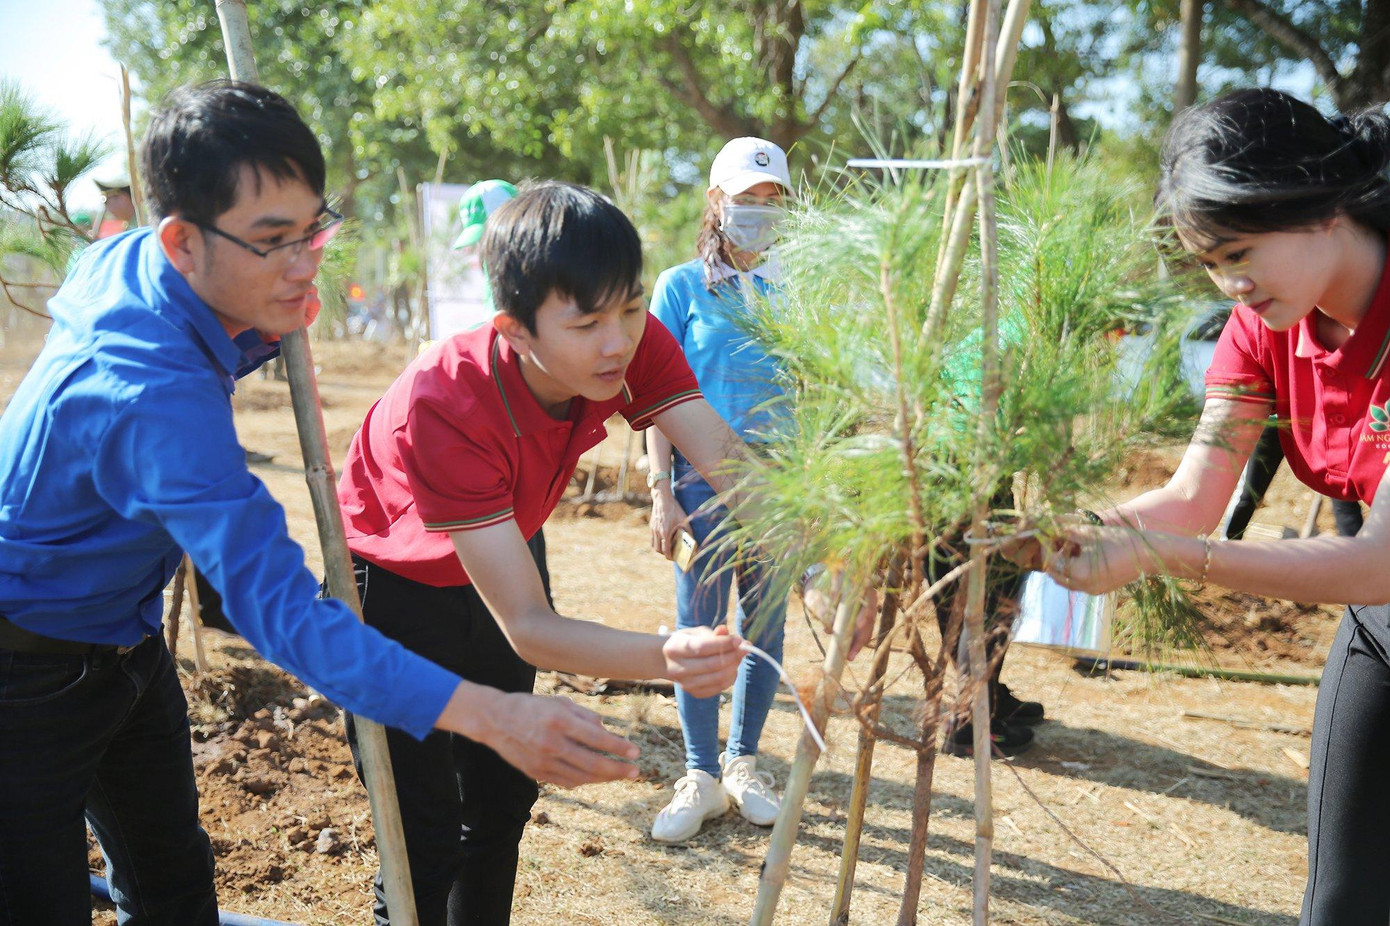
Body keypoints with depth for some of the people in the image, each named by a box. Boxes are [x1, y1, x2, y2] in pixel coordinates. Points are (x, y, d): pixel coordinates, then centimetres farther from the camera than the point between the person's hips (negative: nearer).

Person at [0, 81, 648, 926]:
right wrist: (492, 716, -51)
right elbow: (279, 607, -43)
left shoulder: (123, 258, -9)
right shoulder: (153, 397, -37)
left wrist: (263, 336, -5)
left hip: (127, 646, 9)